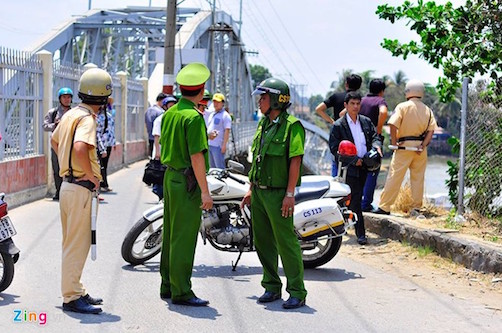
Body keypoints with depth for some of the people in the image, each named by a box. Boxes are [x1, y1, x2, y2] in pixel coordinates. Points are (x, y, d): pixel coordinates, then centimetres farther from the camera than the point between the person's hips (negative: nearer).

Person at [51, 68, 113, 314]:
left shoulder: (71, 114, 11)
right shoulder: (87, 118, -17)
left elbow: (54, 140, 28)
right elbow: (80, 148, -35)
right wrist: (91, 175, -22)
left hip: (68, 182, 10)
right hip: (80, 188, -10)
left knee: (72, 242, 16)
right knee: (78, 244, -5)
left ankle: (74, 291, 26)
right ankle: (72, 297, -1)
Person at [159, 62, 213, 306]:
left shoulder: (170, 112, 10)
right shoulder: (194, 117, -17)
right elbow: (196, 156, -21)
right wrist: (205, 192, -19)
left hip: (170, 177, 9)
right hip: (187, 182, -9)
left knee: (170, 235, 15)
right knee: (184, 238, -4)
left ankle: (167, 286, 23)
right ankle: (181, 293, 0)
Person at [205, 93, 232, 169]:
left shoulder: (225, 115, -7)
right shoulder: (210, 114, 16)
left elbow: (227, 131, -13)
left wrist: (224, 145, -18)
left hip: (218, 146, -8)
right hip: (208, 144, 8)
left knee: (220, 168, -7)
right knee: (212, 167, 14)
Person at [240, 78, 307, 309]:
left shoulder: (292, 126, -11)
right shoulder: (263, 124, 14)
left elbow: (295, 161, -15)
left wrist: (290, 194, -20)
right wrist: (251, 189, 19)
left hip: (278, 194, -8)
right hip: (259, 192, 8)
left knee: (286, 242, -7)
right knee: (263, 241, 12)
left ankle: (297, 293, -1)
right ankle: (272, 287, 23)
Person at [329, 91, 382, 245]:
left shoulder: (366, 122, 13)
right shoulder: (338, 125, -3)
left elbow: (374, 136, 15)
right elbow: (334, 148, -6)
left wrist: (377, 146, -10)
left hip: (364, 165, 5)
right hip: (349, 168, -5)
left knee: (356, 198, 11)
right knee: (355, 199, -8)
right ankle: (360, 234, -8)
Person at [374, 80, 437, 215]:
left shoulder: (403, 106, -4)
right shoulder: (427, 110, 9)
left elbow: (393, 125, -14)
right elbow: (431, 129, -2)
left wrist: (394, 142, -7)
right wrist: (423, 145, -7)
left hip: (404, 145, -4)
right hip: (420, 148, 4)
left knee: (395, 176, -3)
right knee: (418, 178, 10)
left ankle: (384, 207, -3)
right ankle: (417, 207, 14)